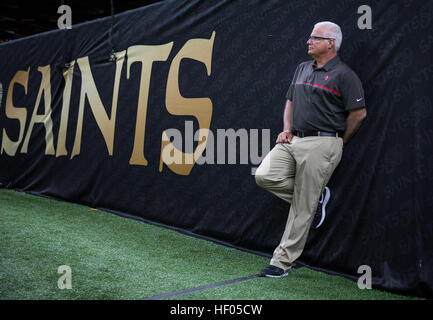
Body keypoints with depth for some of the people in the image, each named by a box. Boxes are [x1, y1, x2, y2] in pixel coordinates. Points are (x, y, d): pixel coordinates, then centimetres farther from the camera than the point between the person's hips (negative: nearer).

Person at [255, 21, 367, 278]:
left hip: (322, 144, -7)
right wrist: (287, 130, 10)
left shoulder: (343, 74, -7)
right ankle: (316, 197, 11)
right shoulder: (303, 69, 16)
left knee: (302, 208, -3)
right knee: (265, 176, -11)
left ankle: (283, 261, 8)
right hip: (293, 141, 8)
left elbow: (359, 113, -8)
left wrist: (338, 142, 0)